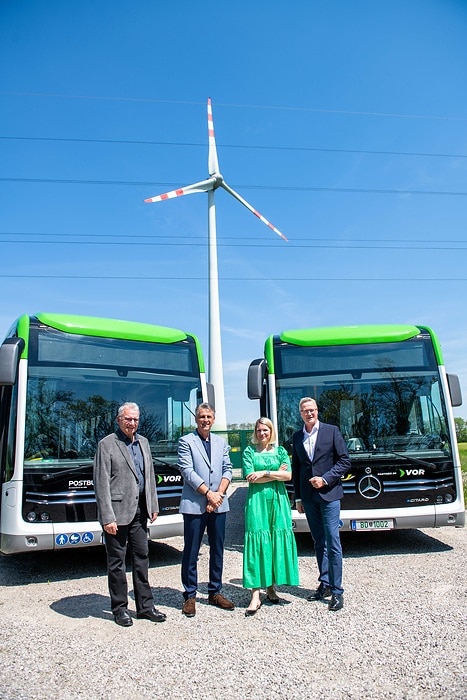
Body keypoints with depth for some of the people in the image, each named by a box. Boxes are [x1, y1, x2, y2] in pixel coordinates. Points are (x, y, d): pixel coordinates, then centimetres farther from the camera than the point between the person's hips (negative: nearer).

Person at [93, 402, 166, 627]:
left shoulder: (143, 442, 11)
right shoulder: (107, 444, -9)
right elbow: (101, 483, -12)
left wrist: (153, 506, 12)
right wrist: (107, 517, -16)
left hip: (139, 511, 6)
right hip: (117, 511, -6)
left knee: (142, 558, 13)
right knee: (117, 562, 6)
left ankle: (145, 606, 24)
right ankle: (119, 608, 20)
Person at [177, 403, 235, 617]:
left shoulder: (221, 442, 13)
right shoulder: (186, 441, -2)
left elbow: (227, 469, 7)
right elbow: (187, 471, -10)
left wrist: (219, 494, -7)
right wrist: (208, 493, -14)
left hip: (218, 505, 5)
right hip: (194, 505, -4)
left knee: (217, 551, 12)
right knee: (191, 553, 2)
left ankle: (215, 593, 25)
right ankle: (190, 596, 15)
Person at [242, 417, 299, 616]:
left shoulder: (280, 451, 10)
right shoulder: (249, 452, 5)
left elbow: (288, 475, -2)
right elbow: (250, 477, -6)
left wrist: (264, 473, -9)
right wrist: (276, 474, -6)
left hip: (278, 500, 2)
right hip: (257, 501, -2)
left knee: (277, 541, 3)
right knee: (257, 542, -5)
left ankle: (271, 587, 17)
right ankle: (255, 595, -3)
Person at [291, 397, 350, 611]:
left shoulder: (331, 431, -2)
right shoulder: (297, 436, 9)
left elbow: (345, 461, -3)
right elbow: (296, 468, 12)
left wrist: (325, 479, -13)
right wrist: (298, 497, 9)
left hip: (328, 493, -4)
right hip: (308, 496, 4)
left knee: (332, 541, -4)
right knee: (319, 542, 12)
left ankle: (337, 591, 4)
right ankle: (324, 584, 22)